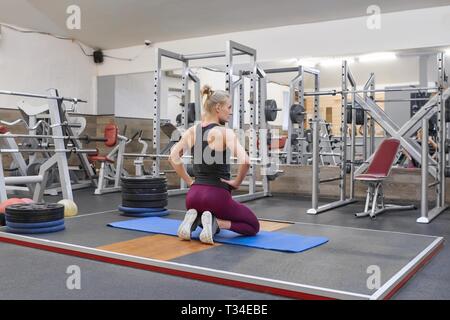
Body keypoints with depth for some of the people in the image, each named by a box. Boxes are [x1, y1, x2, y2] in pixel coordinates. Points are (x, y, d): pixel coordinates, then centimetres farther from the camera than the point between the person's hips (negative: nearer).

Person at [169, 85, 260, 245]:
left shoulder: (192, 130, 5)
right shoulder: (225, 133, -14)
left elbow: (173, 157, 11)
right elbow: (245, 161, -26)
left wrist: (189, 181, 14)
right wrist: (237, 182, -9)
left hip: (194, 195, 7)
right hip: (217, 196, -7)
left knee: (210, 228, 37)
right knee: (253, 226, 16)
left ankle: (194, 220, 2)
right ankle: (216, 222, -10)